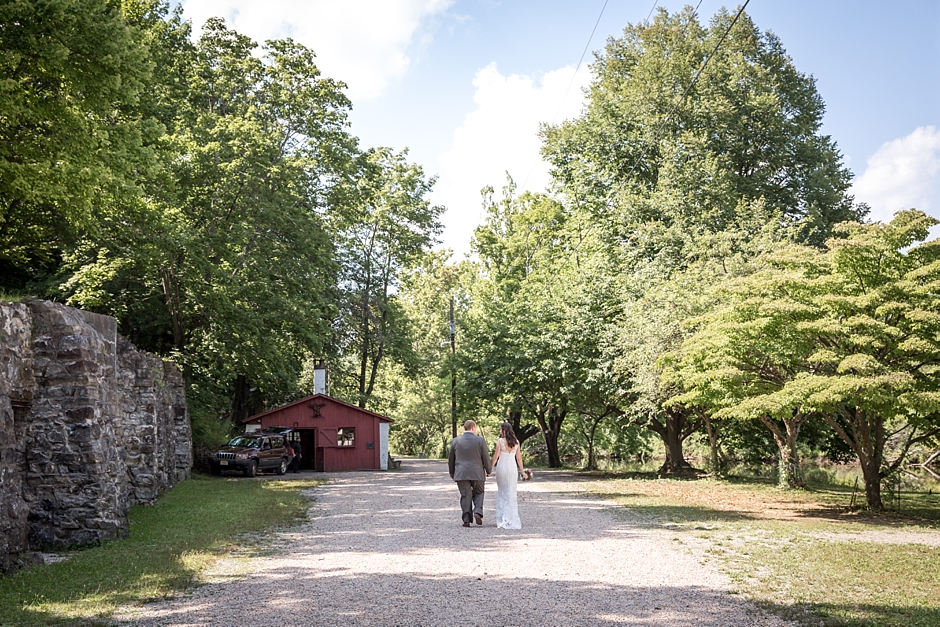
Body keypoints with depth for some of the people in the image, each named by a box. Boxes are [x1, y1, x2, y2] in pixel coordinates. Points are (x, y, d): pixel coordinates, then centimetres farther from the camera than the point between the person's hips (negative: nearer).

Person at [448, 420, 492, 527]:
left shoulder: (456, 441, 3)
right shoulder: (480, 440, -5)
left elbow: (451, 459, 10)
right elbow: (486, 457, -2)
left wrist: (451, 472, 23)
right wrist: (488, 470, 13)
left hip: (461, 474, 1)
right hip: (477, 473, -1)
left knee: (465, 496, 5)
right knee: (478, 493, 15)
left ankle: (466, 519, 1)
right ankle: (477, 512, -5)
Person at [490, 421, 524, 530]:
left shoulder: (500, 441, -8)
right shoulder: (516, 442, 3)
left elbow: (495, 456, -8)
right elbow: (519, 458, 6)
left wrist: (490, 468, 1)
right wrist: (522, 471, 14)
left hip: (501, 467, -3)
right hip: (513, 468, 3)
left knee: (502, 492, 8)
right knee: (511, 493, 9)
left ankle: (503, 519, 5)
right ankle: (512, 519, 7)